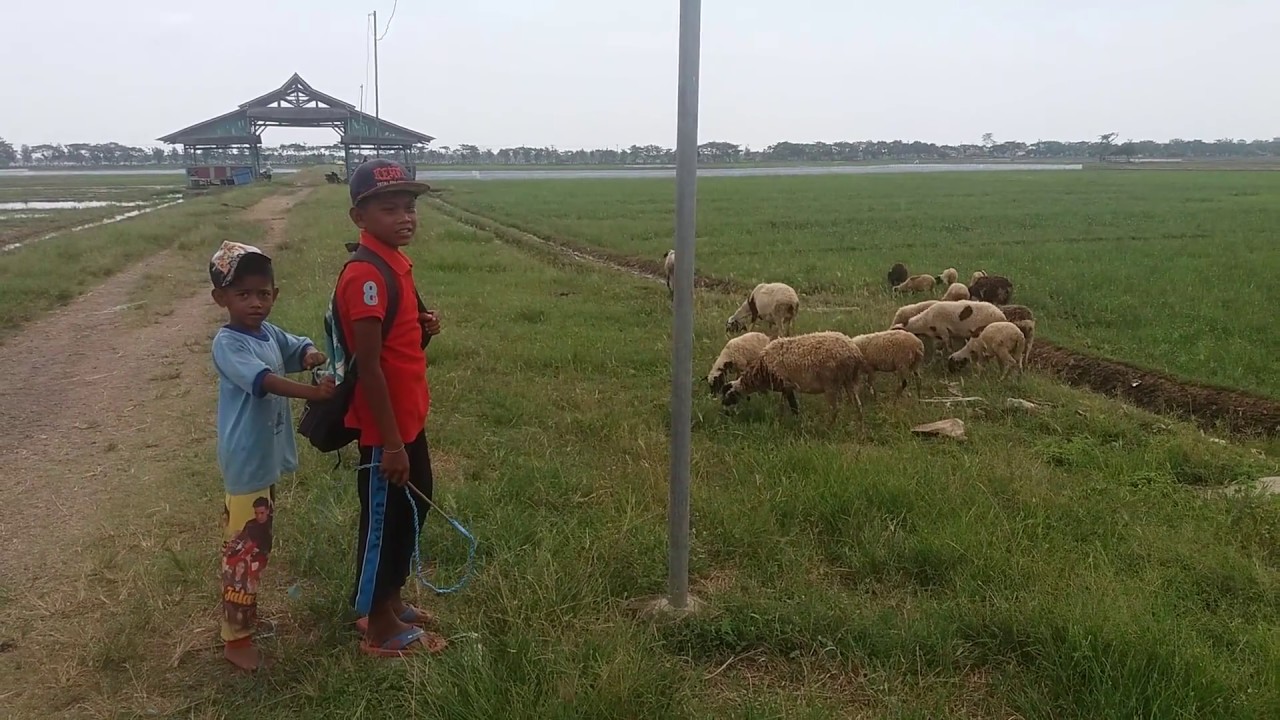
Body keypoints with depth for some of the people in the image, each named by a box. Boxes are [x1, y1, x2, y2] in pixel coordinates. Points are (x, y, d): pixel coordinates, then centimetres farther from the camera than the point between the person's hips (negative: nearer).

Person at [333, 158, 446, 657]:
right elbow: (368, 364, -24)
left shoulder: (396, 262, 7)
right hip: (385, 427, -9)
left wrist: (424, 331, -4)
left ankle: (389, 602, 39)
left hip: (408, 417, 10)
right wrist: (390, 440, -23)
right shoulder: (366, 275, -22)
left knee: (414, 507, 21)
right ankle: (379, 627, 23)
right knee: (384, 519, 5)